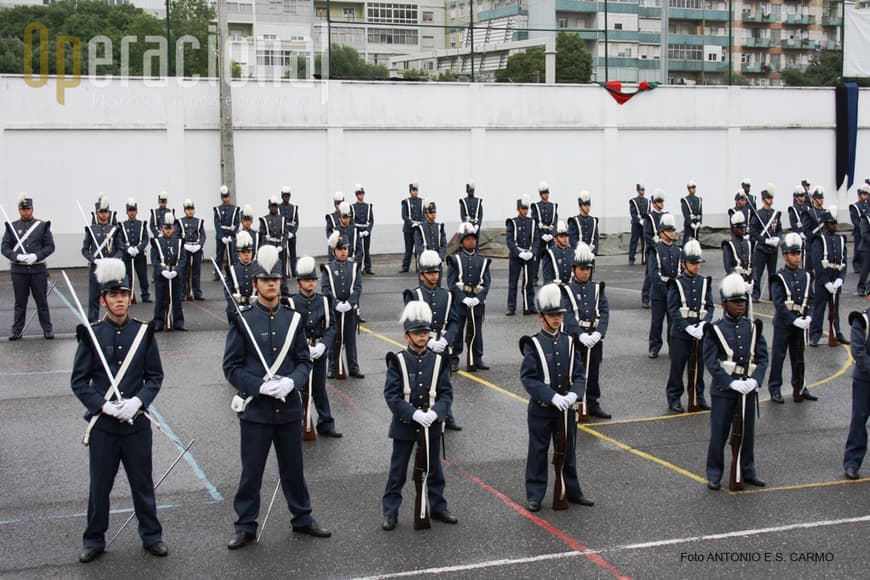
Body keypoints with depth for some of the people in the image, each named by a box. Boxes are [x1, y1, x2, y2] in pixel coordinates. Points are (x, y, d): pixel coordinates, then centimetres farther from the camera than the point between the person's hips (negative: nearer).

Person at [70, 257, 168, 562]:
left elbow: (155, 376, 1)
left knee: (143, 482, 12)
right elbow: (79, 381, -4)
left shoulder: (144, 332, -2)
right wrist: (104, 405, -17)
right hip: (102, 423, -1)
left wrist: (137, 401, -15)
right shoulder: (91, 334, -6)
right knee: (100, 485, 10)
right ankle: (94, 540, 27)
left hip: (137, 422, 1)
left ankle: (151, 535, 27)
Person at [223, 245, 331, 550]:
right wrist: (260, 386, -19)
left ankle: (302, 518, 32)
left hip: (289, 407, 3)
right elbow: (231, 366, -7)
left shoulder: (293, 318, 3)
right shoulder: (243, 320, -7)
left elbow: (304, 360, 6)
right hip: (255, 408, -3)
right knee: (251, 471, 6)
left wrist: (291, 381, -14)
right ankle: (246, 526, 20)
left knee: (293, 468, 16)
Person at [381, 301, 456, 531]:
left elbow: (446, 392, -2)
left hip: (431, 425, 3)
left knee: (434, 469, 15)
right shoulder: (398, 361, -9)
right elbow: (391, 394, -14)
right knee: (398, 471, 7)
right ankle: (390, 512, 17)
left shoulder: (438, 360, -2)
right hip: (404, 425, -2)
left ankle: (437, 507, 30)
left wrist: (435, 412, -20)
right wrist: (413, 414, -23)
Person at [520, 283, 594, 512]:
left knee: (567, 451, 15)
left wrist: (574, 393, -18)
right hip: (541, 409, -4)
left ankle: (572, 491, 29)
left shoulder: (569, 342, 3)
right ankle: (535, 495, 17)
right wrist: (553, 396, -26)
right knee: (538, 452, 6)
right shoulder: (533, 345, -10)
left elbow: (579, 374, 2)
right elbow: (528, 378, -17)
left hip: (566, 408, 4)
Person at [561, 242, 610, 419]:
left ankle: (593, 404, 23)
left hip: (595, 338, 4)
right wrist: (581, 335, -27)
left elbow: (604, 312, -2)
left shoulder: (597, 288, 8)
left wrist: (598, 333, -17)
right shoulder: (567, 290, -4)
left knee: (593, 373, 12)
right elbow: (567, 315, -15)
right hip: (575, 338, -4)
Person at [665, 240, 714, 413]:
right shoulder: (677, 283, -3)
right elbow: (673, 309, -9)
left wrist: (703, 324, -14)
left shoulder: (705, 282, 7)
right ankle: (674, 399, 11)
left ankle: (698, 397, 24)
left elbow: (709, 307, 4)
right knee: (677, 366, 2)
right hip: (680, 334, -3)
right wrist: (688, 327, -18)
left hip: (700, 333, 3)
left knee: (698, 367, 12)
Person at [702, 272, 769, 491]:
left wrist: (755, 380, -13)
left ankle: (748, 472, 28)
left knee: (747, 433, 14)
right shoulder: (715, 330, -6)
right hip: (723, 390, -4)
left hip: (748, 389, 4)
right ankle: (714, 475, 14)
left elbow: (763, 357, 3)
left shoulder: (753, 328, 5)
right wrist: (731, 383, -20)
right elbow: (710, 362, -12)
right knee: (719, 434, 3)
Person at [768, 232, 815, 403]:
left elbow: (810, 299, 7)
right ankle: (775, 389, 11)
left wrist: (808, 317, -9)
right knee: (778, 356, 3)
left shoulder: (806, 276, 7)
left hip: (800, 323, 5)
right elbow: (779, 304, -15)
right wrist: (794, 320, -20)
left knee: (798, 357, 14)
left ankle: (799, 387, 25)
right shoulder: (779, 278, -9)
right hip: (783, 323, -5)